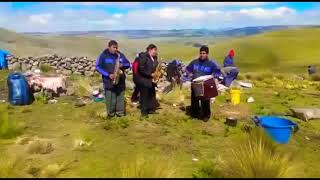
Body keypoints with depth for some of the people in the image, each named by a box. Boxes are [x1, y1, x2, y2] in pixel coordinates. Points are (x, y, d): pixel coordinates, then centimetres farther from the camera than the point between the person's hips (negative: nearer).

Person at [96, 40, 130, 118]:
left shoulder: (120, 55, 7)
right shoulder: (103, 55, -5)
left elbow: (128, 64, 12)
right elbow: (98, 67, -8)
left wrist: (123, 65, -13)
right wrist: (108, 74, -18)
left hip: (120, 80, 4)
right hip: (109, 81, -4)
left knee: (120, 97, 10)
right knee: (110, 98, -1)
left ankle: (120, 112, 22)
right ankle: (111, 113, 14)